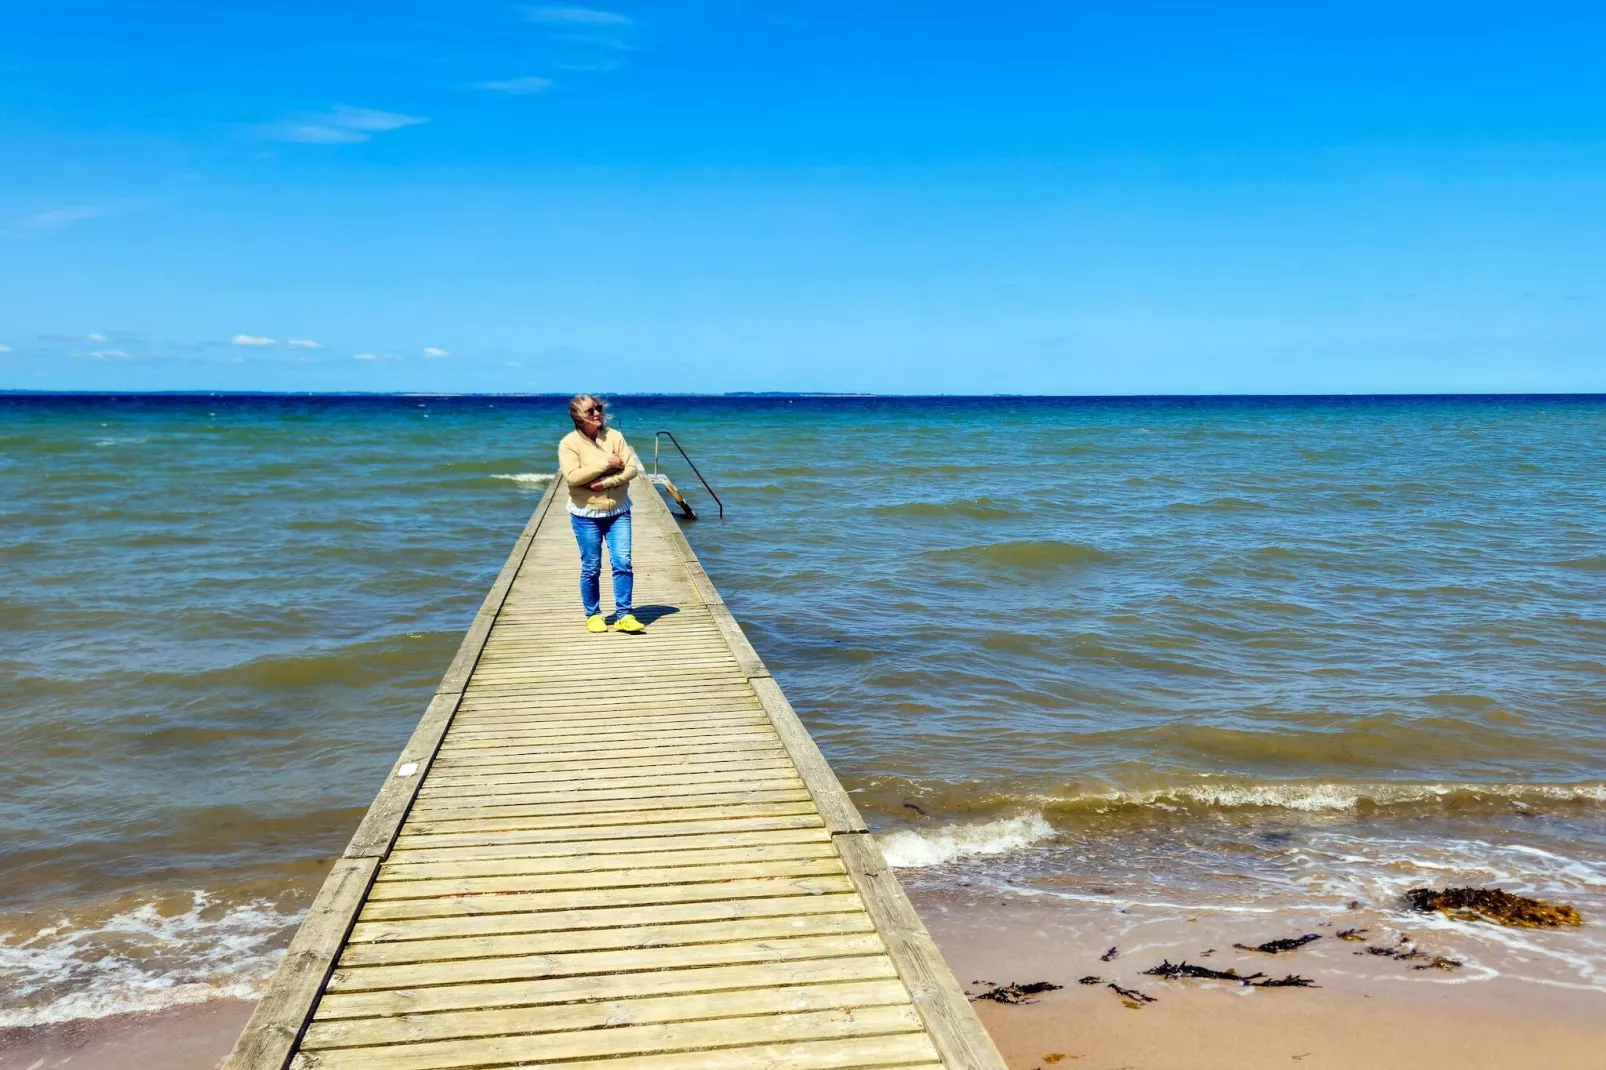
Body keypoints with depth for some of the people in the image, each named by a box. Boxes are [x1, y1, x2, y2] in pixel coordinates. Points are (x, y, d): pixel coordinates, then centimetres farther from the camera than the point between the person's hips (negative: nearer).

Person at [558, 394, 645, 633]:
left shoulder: (614, 435, 2)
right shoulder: (569, 443, -7)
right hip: (586, 515, -2)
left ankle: (623, 616, 1)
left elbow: (632, 467, -5)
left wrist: (606, 482, -17)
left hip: (618, 511, 2)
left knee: (623, 562, -5)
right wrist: (605, 464, -18)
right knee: (591, 568, 5)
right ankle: (593, 615, 19)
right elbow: (572, 477, -19)